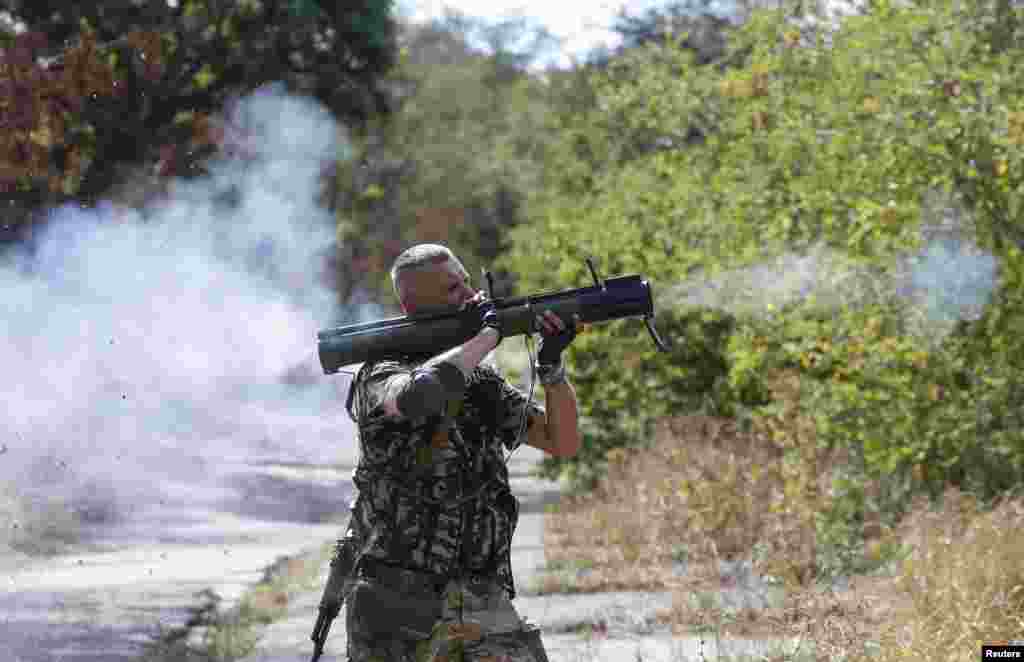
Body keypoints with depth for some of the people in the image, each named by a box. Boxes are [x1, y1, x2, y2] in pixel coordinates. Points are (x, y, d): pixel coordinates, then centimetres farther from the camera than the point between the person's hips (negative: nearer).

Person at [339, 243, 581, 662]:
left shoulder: (481, 381, 12)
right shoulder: (381, 375, -7)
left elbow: (563, 443, 11)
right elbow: (417, 395, -32)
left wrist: (552, 364, -6)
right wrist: (487, 334, -19)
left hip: (483, 603, 5)